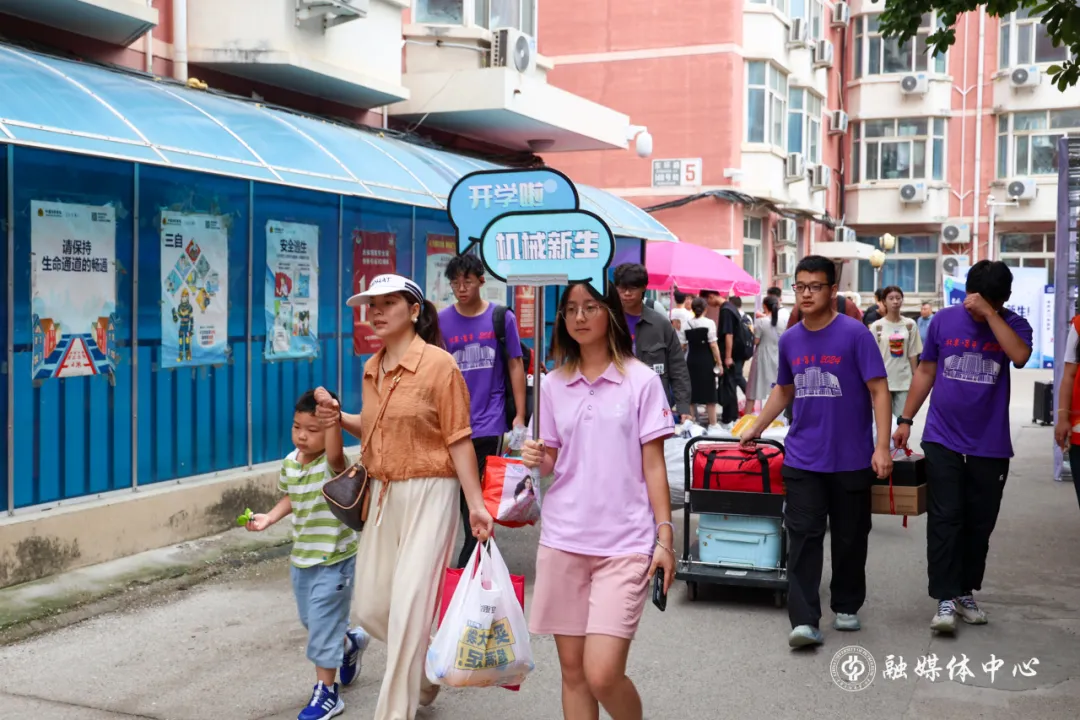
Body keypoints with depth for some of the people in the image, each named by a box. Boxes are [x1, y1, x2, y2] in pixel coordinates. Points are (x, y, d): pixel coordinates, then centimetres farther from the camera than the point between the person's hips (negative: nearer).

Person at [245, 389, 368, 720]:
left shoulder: (331, 465, -23)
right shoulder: (289, 463, -2)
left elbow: (334, 453, -49)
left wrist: (332, 420, -64)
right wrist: (269, 518, 0)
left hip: (334, 560, -7)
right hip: (301, 558, 8)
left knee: (323, 625, -2)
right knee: (311, 621, 22)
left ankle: (327, 693, 15)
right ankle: (351, 643, 51)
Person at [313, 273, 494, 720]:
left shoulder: (438, 364, -11)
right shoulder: (371, 369, 9)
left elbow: (459, 440, -11)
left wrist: (476, 505, -15)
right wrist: (339, 416, 3)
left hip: (428, 494, -7)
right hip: (383, 494, 7)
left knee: (408, 607, -6)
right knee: (371, 608, 12)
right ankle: (427, 667, 39)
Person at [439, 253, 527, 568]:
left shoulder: (502, 317, 0)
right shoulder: (442, 321, 3)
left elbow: (515, 366, 4)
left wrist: (519, 417, -1)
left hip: (490, 424, -2)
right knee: (463, 498, 10)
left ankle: (468, 565, 11)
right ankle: (475, 562, 25)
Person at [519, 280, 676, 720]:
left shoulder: (641, 380, -1)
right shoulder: (554, 384, 8)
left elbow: (653, 465, 0)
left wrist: (665, 537, -5)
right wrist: (538, 460, -8)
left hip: (624, 543, -4)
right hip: (562, 539, 4)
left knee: (602, 674, -11)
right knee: (572, 671, 8)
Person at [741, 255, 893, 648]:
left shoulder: (855, 334, -9)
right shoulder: (789, 340, 5)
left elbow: (879, 390, -10)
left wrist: (882, 446, -17)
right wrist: (757, 427, 18)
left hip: (851, 459, -3)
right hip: (803, 458, 3)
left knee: (849, 537, 10)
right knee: (803, 536, -4)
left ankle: (847, 607, 29)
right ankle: (804, 620, -4)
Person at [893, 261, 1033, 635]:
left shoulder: (1013, 325, -2)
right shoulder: (944, 320, 0)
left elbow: (1020, 355, -25)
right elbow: (926, 371, 8)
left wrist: (990, 314, -25)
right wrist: (905, 420, 7)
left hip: (990, 447, 1)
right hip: (942, 440, -1)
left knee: (979, 524, 10)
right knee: (944, 519, -5)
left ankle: (966, 592, 26)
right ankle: (945, 599, -2)